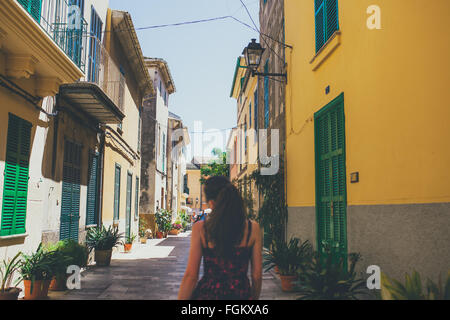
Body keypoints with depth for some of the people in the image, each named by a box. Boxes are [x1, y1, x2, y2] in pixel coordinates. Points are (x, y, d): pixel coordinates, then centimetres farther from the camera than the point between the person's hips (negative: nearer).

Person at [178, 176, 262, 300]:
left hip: (207, 294, -1)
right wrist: (254, 297, 15)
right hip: (241, 294, 1)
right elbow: (257, 275, 0)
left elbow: (190, 275, -9)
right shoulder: (253, 228, -6)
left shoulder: (200, 228, -9)